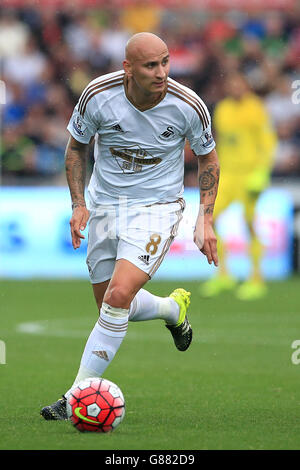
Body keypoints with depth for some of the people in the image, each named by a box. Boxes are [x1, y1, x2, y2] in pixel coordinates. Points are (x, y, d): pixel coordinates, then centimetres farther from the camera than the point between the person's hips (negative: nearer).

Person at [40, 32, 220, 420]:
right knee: (111, 307, 11)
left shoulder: (188, 106, -15)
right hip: (104, 207, 3)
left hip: (157, 209, -3)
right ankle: (173, 309, 44)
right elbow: (76, 147, 4)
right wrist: (78, 204, -6)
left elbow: (207, 158, 3)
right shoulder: (98, 95, -15)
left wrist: (205, 220, -3)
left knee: (118, 295, -22)